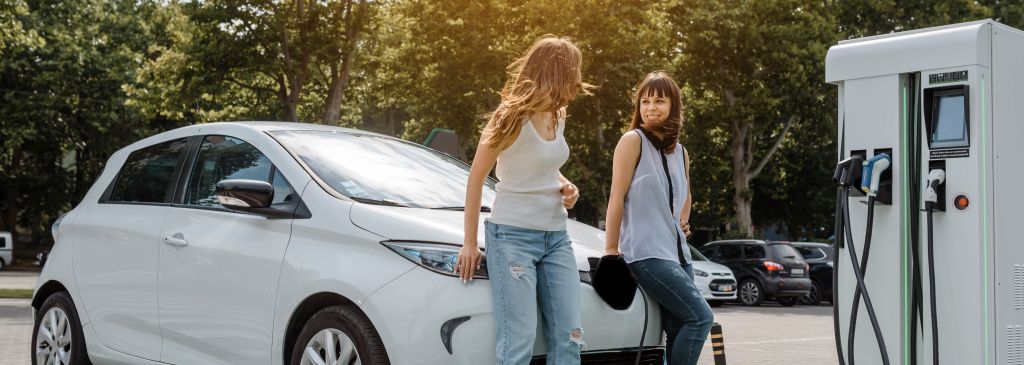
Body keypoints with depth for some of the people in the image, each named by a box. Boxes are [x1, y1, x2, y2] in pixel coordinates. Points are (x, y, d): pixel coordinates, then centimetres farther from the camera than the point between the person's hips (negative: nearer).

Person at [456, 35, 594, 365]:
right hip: (513, 236, -7)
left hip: (556, 238, 7)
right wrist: (470, 243, -6)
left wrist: (565, 186, 3)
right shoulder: (513, 118, -11)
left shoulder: (557, 116, 9)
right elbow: (476, 179, -6)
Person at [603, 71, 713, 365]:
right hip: (646, 252, -7)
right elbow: (617, 197, -8)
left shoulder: (680, 152, 15)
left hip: (677, 251, 7)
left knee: (679, 331, 0)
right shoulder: (633, 140, -5)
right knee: (701, 317, -17)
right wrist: (611, 249, -10)